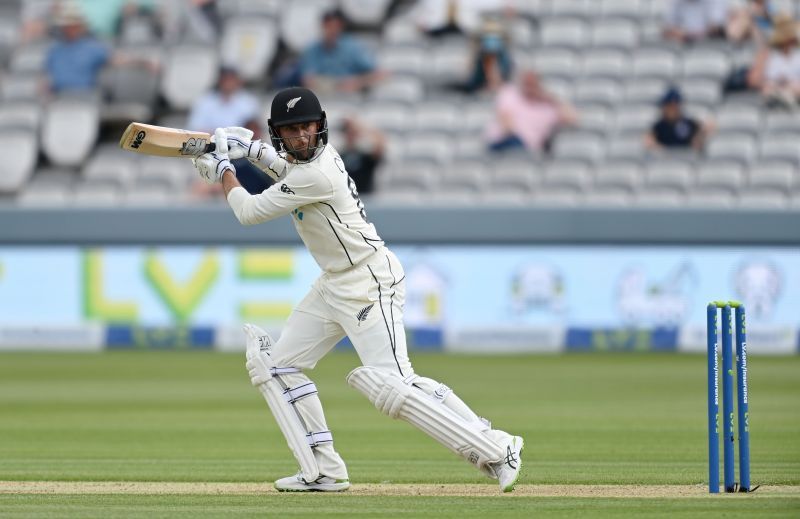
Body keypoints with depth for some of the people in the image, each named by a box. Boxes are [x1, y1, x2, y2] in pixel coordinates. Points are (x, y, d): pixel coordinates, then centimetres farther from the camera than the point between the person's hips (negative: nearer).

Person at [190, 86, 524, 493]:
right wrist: (249, 149, 20)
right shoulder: (318, 154, 6)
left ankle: (496, 450, -17)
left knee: (392, 385, -20)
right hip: (334, 286, 11)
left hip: (370, 281, -11)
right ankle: (324, 471, 10)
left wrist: (222, 170, 2)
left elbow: (249, 212, -15)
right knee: (275, 364, 10)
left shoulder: (316, 174, -23)